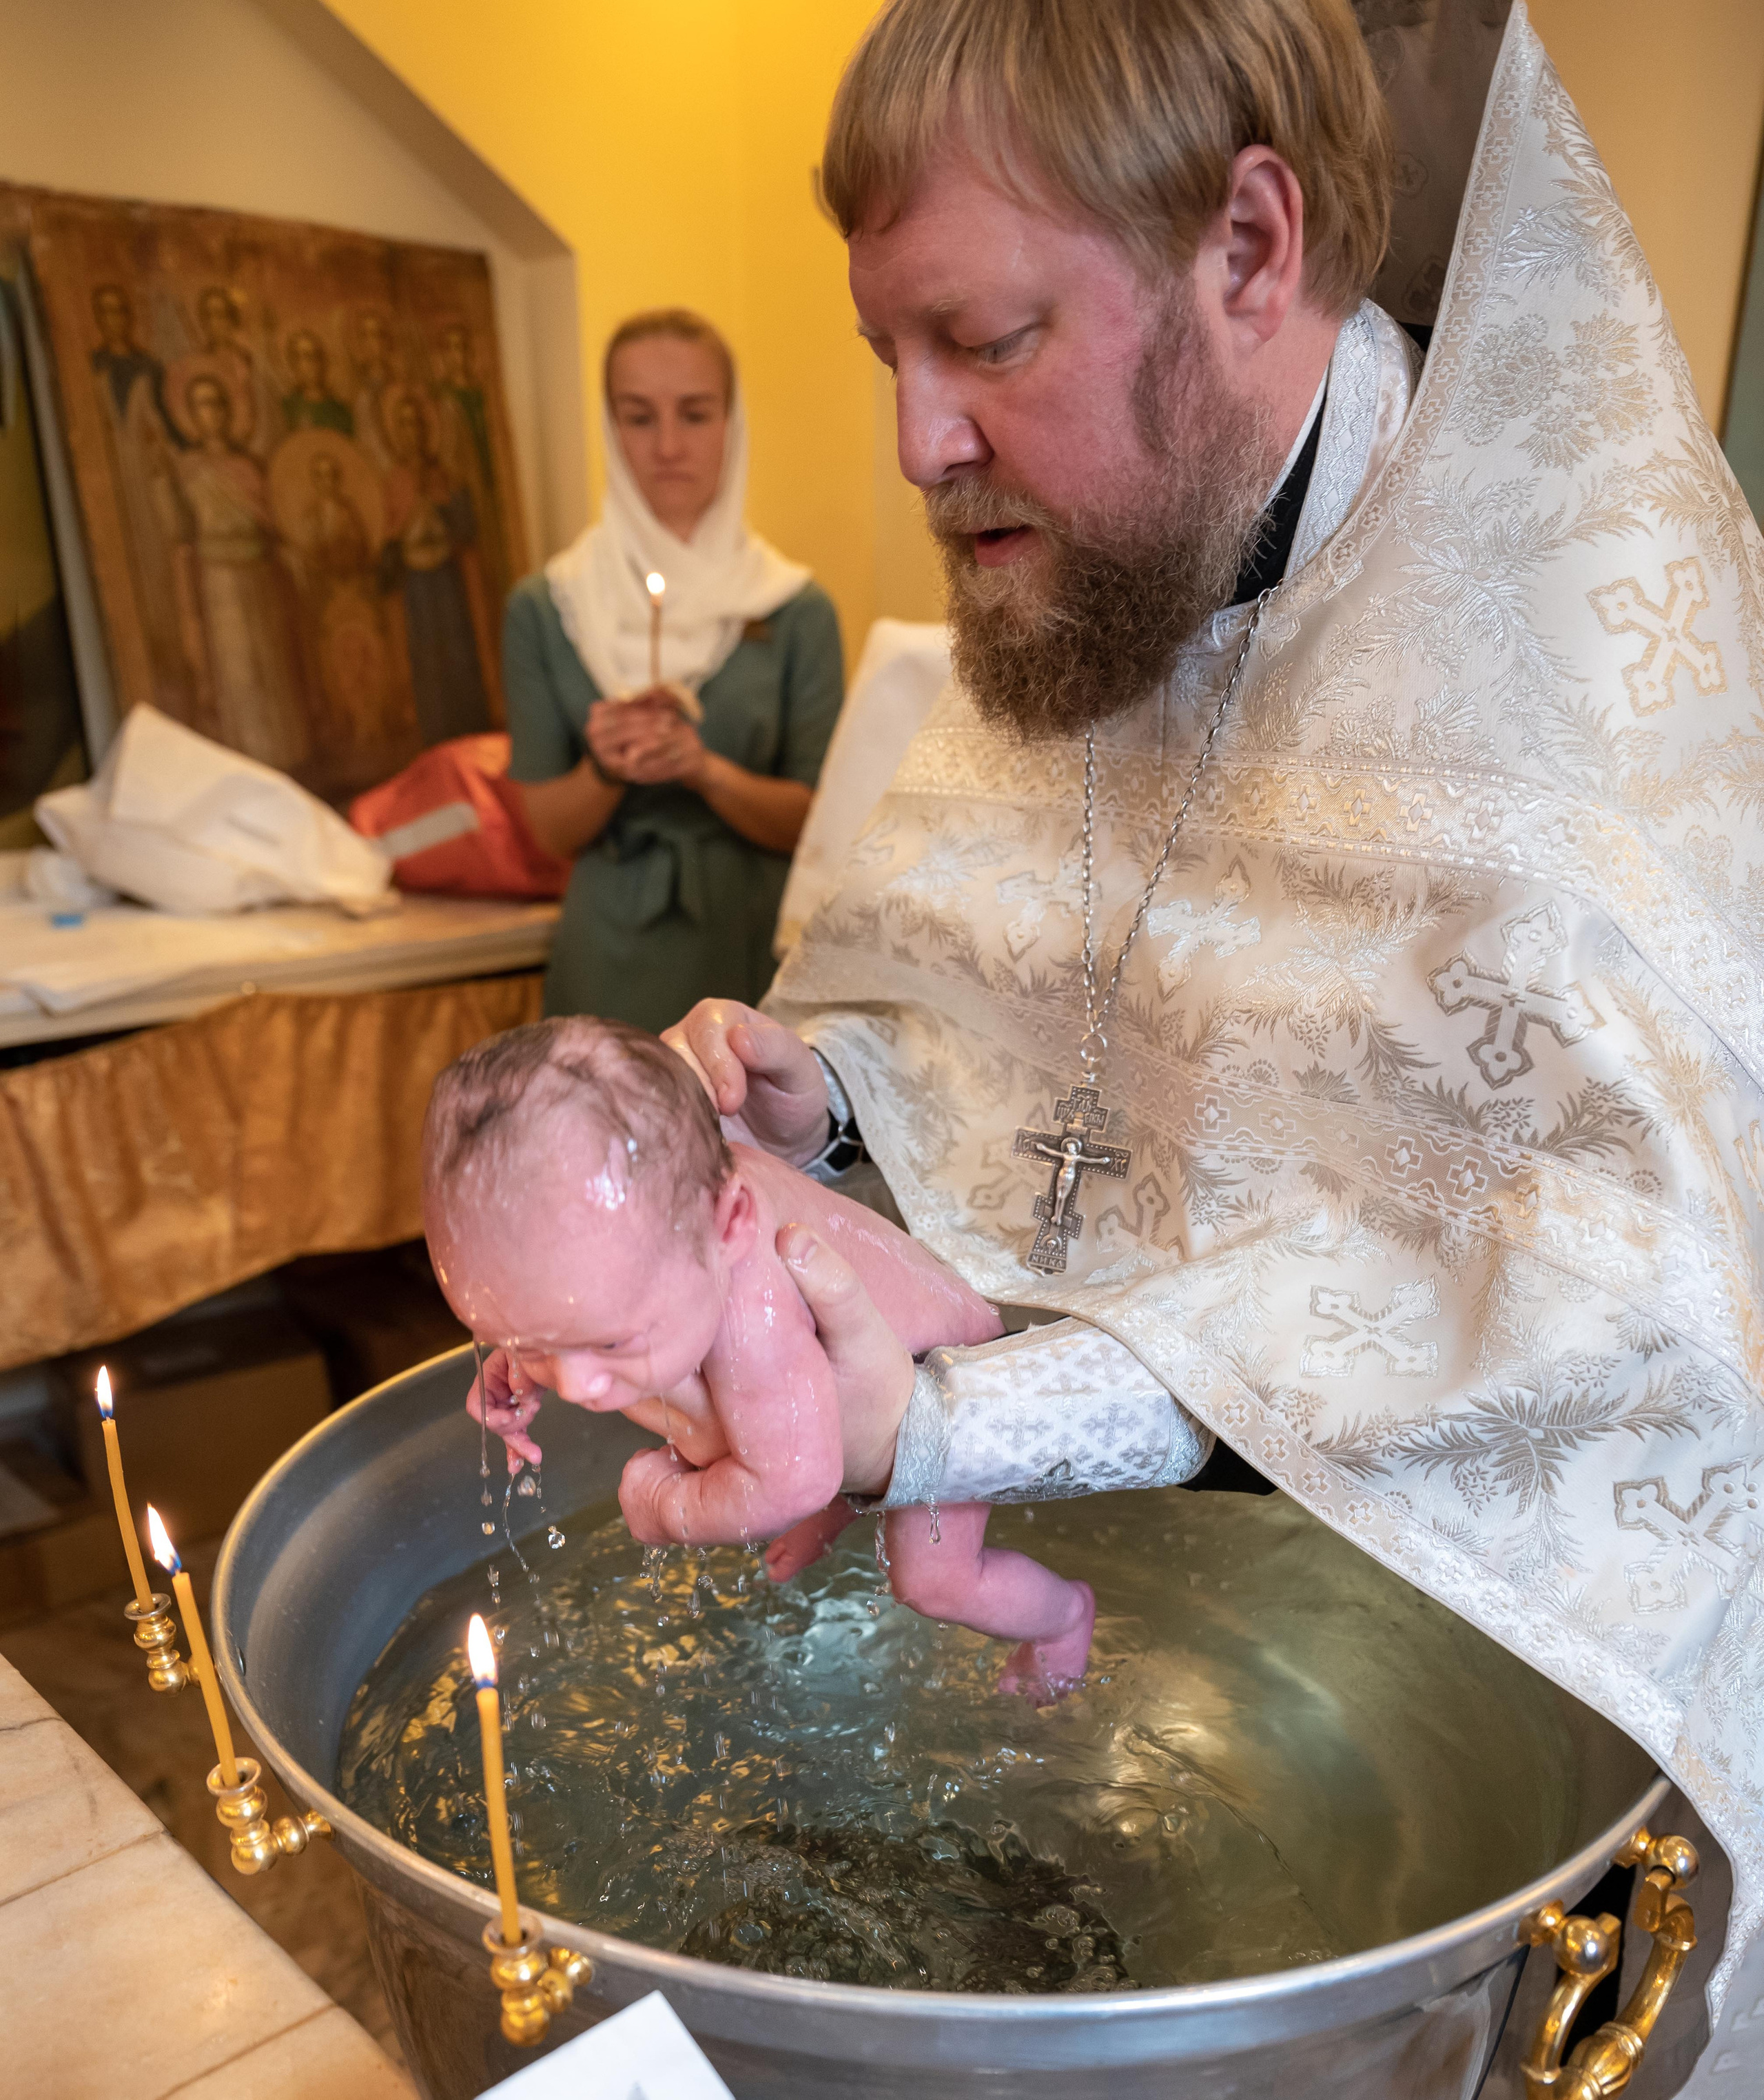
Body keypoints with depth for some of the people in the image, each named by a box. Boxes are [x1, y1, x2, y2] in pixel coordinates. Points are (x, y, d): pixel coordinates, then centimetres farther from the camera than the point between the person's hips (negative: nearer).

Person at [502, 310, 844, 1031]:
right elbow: (549, 828, -1)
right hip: (614, 960, 1)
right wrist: (603, 771, -21)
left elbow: (811, 821, -6)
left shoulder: (798, 610, -4)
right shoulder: (542, 608, -2)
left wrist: (706, 770, -22)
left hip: (756, 945, 0)